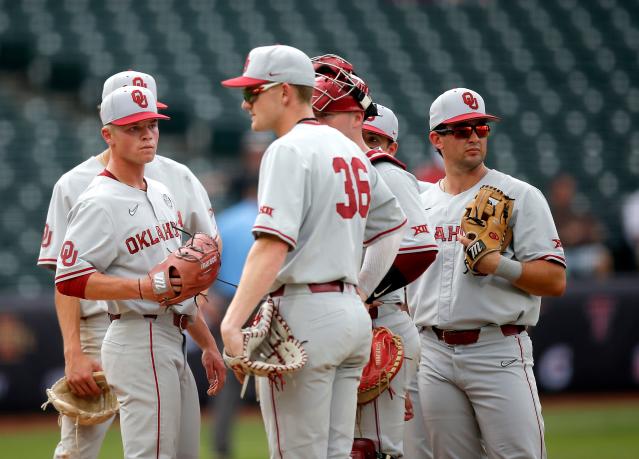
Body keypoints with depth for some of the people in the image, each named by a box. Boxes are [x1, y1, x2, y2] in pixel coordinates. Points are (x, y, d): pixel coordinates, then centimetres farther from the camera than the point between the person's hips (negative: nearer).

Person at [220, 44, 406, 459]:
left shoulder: (288, 150, -11)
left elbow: (273, 245, -23)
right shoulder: (349, 149, 17)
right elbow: (393, 223, 28)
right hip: (353, 314, 9)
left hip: (305, 315, -9)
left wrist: (232, 322, -29)